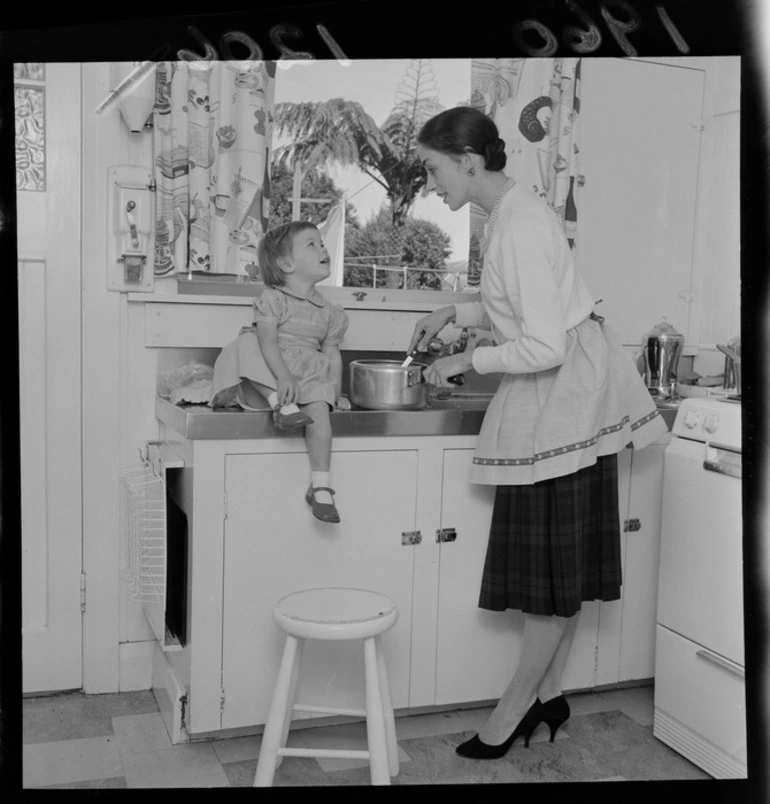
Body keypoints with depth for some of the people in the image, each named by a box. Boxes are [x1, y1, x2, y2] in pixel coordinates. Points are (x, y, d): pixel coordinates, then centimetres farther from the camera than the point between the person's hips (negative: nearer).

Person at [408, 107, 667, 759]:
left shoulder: (521, 227, -21)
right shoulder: (511, 211, 9)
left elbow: (543, 347, -25)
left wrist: (468, 361, -14)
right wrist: (454, 313, 10)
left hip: (566, 394, -10)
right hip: (559, 395, 10)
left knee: (554, 564, 3)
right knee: (559, 561, 15)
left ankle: (520, 700, 17)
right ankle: (550, 695, 27)